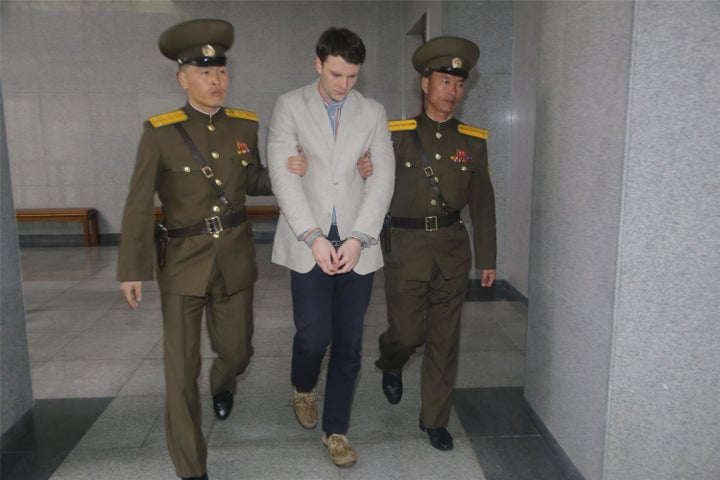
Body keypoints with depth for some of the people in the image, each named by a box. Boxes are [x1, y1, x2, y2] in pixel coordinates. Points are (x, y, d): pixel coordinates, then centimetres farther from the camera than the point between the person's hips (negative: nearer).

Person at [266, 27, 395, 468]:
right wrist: (314, 237, -13)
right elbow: (283, 175, -4)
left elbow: (383, 179, 2)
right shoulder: (290, 106, 5)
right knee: (314, 335, -3)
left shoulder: (373, 112, 9)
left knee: (349, 343, 5)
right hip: (309, 244, -1)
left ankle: (336, 429, 24)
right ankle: (302, 388, 32)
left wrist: (358, 239, -10)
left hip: (358, 245, 2)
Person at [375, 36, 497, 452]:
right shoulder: (397, 134, -2)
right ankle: (391, 366, 38)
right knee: (407, 332, 1)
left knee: (445, 339, 8)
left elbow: (483, 203, 8)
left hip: (452, 248, 3)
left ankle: (435, 419, 25)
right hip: (406, 246, -2)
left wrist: (487, 258, 7)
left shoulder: (473, 141, 5)